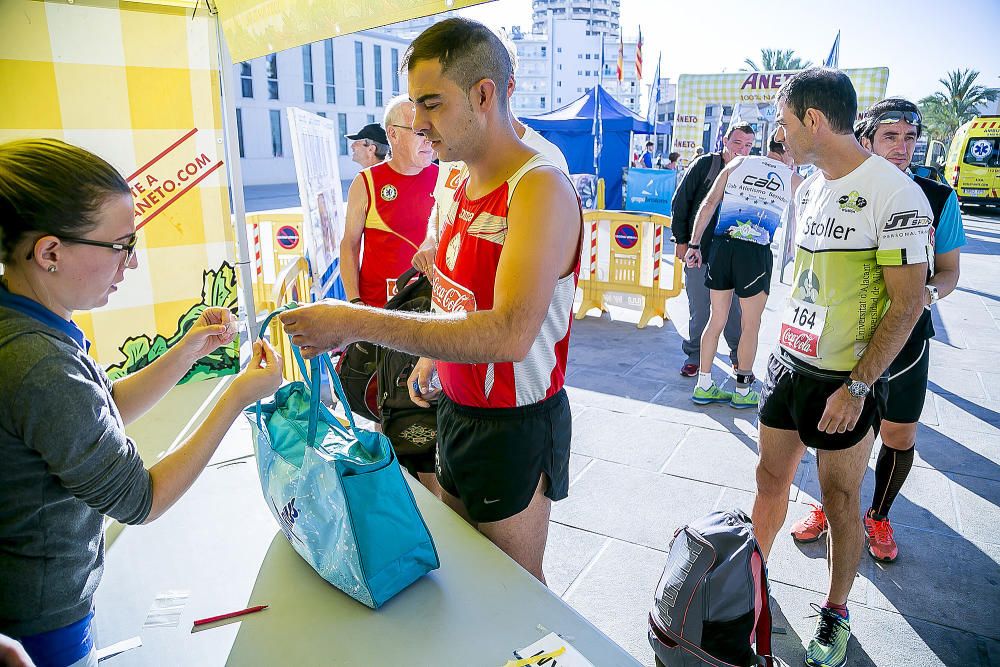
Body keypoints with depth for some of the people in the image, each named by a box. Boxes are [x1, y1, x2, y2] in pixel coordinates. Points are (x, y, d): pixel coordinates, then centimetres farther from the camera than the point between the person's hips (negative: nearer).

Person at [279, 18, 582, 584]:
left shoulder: (540, 187, -24)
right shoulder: (466, 186, 6)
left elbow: (508, 334, -37)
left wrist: (358, 323, -36)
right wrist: (433, 356, 9)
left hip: (514, 426, -8)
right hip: (456, 408, 8)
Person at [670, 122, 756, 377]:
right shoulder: (704, 165, -3)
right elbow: (680, 202, -1)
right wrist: (681, 240, -3)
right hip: (698, 250, -2)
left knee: (736, 309, 5)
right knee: (698, 308, 6)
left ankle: (740, 357, 22)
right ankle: (694, 356, 22)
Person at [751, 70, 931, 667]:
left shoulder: (895, 194, -17)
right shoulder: (811, 187, 8)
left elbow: (908, 301, -17)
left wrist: (856, 386, -19)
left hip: (846, 382, -6)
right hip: (788, 365, 7)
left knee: (842, 502, 9)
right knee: (771, 480, 15)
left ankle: (837, 612, 29)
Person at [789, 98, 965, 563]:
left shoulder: (939, 199, -4)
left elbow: (949, 269, 3)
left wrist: (930, 292, -18)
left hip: (905, 338, 0)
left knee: (899, 437, 10)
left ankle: (878, 517, 35)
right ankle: (827, 507, 35)